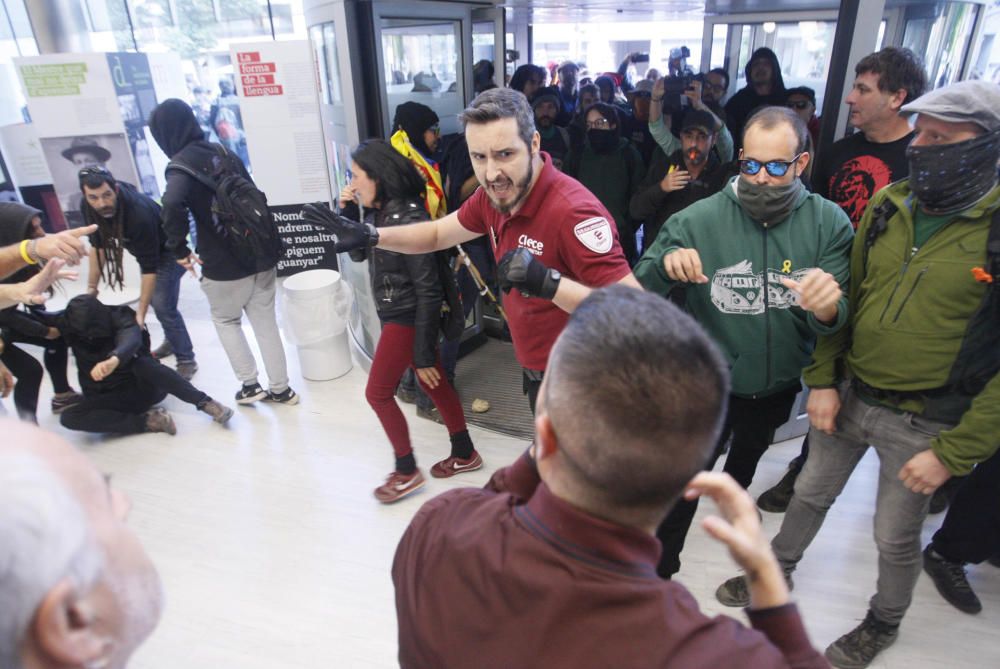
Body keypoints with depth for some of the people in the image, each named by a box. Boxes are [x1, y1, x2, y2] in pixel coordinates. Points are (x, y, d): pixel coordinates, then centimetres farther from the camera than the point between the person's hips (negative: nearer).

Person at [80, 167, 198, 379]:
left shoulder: (139, 213, -39)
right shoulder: (89, 208, -19)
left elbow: (149, 267, -35)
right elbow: (97, 245, -3)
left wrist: (140, 312, -34)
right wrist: (92, 286, -7)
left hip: (167, 250, -7)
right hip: (144, 248, 7)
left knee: (162, 305, -15)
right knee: (153, 298, 17)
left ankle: (187, 360, -4)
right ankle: (172, 341, 38)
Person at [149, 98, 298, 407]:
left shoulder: (180, 164, -11)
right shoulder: (223, 152, 11)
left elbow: (173, 204, -31)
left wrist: (179, 248, -18)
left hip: (224, 263, -6)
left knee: (226, 321, 18)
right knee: (265, 322, 14)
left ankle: (250, 384, 18)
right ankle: (281, 388, 20)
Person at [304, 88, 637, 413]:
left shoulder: (573, 211, -31)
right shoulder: (495, 194, -4)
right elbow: (437, 234, 12)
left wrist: (548, 282, -45)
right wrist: (370, 236, -1)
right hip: (536, 370, 8)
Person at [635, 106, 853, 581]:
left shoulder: (829, 223, -15)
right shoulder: (700, 219, -20)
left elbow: (837, 318, -15)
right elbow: (639, 289, -18)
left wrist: (828, 308, -40)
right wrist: (666, 261, -40)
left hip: (780, 384, 4)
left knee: (752, 449, 31)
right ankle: (659, 568, 28)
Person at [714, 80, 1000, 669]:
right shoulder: (888, 206, -2)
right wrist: (822, 381, -1)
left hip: (923, 421, -3)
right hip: (848, 394, 4)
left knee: (896, 536, 16)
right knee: (812, 494, 21)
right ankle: (776, 572, 47)